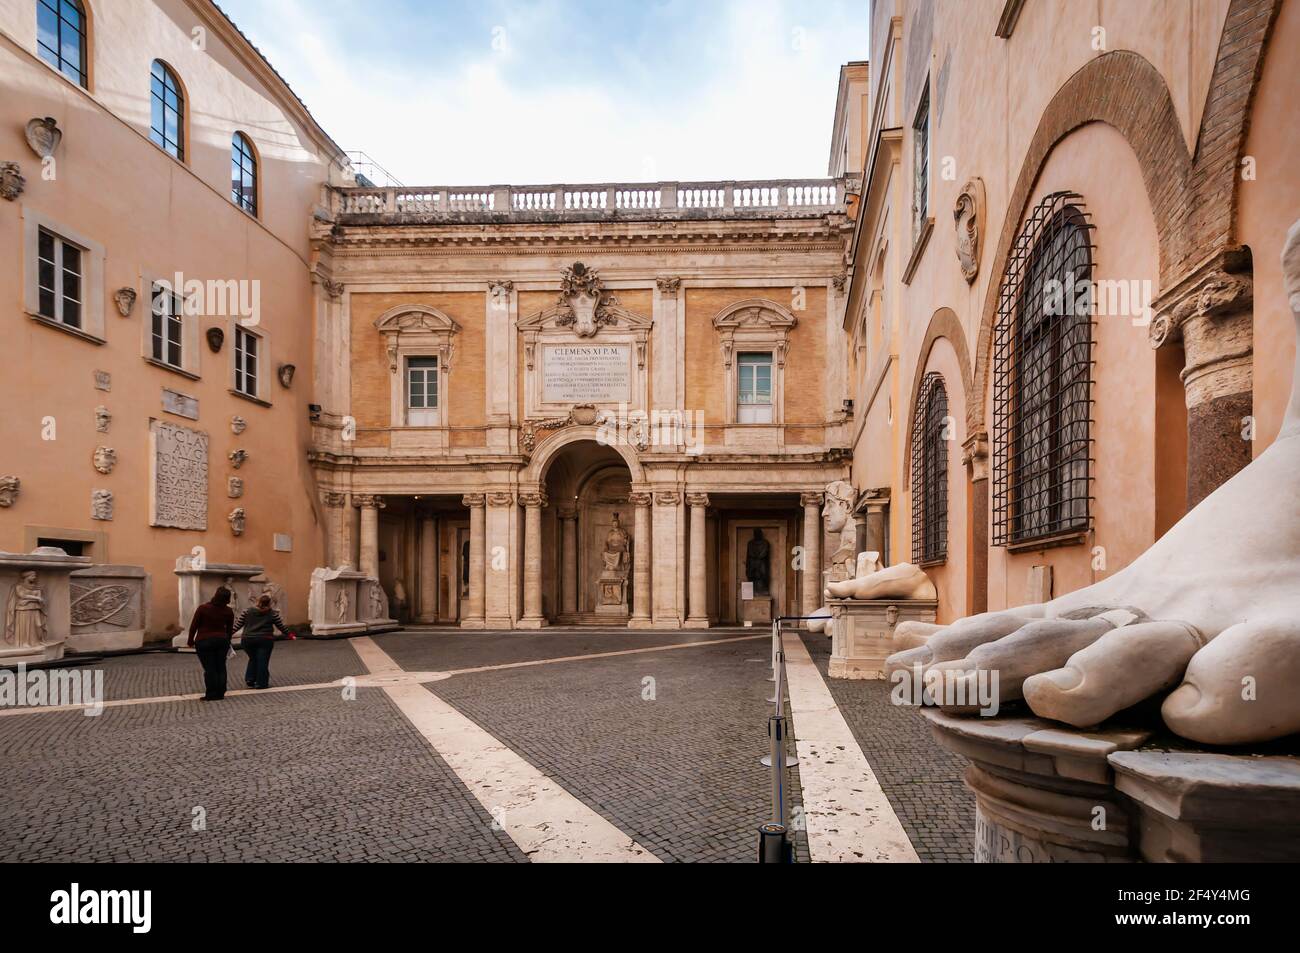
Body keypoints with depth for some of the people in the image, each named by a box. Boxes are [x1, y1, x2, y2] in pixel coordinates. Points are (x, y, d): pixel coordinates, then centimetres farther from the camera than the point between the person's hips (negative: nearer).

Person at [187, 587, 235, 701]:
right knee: (221, 667, 10)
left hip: (204, 641, -3)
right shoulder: (229, 611, -2)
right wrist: (227, 641, 22)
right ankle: (220, 693, 11)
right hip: (222, 640, 3)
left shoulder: (203, 608, -11)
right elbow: (230, 629, 7)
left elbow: (193, 626, -6)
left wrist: (191, 641, 7)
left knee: (209, 668, 1)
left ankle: (211, 695, 3)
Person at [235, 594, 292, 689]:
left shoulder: (248, 611, 5)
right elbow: (281, 626, 7)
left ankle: (249, 679, 14)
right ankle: (261, 683, 3)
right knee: (263, 661, 2)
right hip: (265, 640, -3)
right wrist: (289, 634, 20)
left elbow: (238, 624, 3)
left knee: (253, 659, 20)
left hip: (248, 639, 3)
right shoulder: (273, 613, 1)